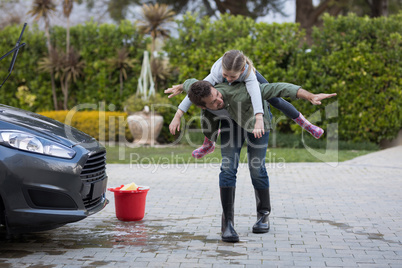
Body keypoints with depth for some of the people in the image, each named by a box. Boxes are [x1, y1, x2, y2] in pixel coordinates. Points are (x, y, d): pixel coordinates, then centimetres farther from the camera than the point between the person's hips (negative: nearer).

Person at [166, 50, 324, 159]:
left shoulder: (248, 71, -49)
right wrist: (177, 116, -46)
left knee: (275, 100, -2)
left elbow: (255, 92, -65)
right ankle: (209, 144, 24)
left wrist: (259, 120, -81)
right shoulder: (217, 74, -46)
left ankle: (306, 124, 18)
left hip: (246, 78, -1)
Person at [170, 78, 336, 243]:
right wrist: (179, 87, 18)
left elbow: (277, 88, -52)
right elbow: (191, 83, -6)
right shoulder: (201, 98, -32)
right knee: (228, 167, -15)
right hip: (231, 120, 3)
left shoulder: (236, 94, -47)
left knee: (256, 168, -1)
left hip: (257, 117, -3)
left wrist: (311, 97, -62)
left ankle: (264, 214, 23)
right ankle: (227, 223, -11)